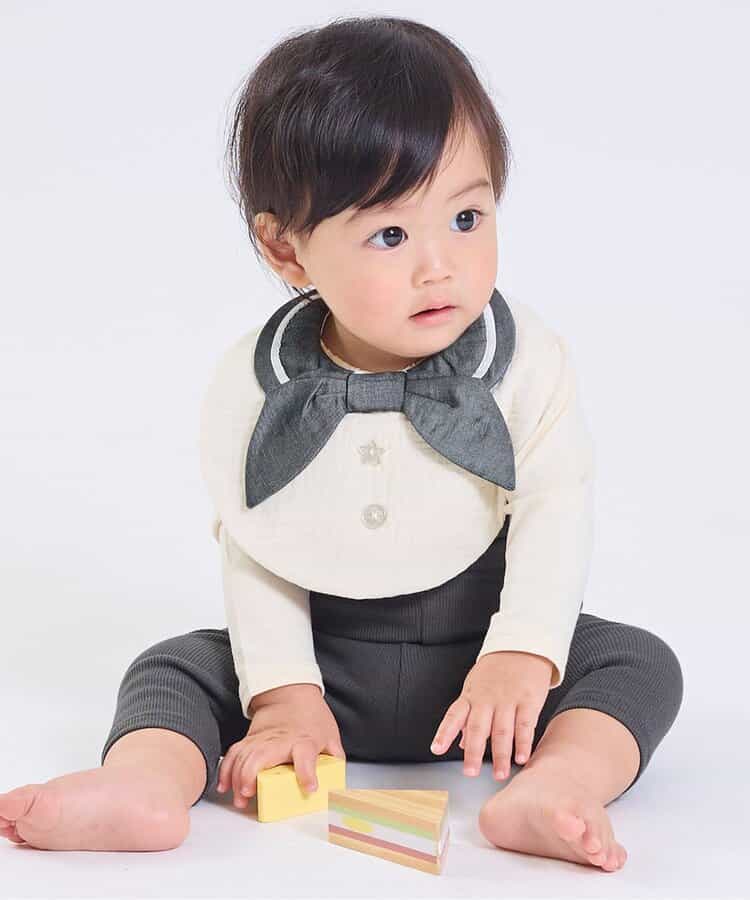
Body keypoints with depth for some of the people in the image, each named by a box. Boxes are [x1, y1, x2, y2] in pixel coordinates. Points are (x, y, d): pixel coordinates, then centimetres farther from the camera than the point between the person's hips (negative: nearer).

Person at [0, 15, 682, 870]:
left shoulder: (527, 361, -12)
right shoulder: (253, 386, -10)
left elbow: (555, 512, -14)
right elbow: (250, 550, -5)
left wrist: (521, 655, -27)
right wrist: (282, 691, -13)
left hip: (480, 648, -1)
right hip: (324, 661, 1)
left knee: (639, 661, -20)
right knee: (176, 665, -11)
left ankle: (554, 786, -41)